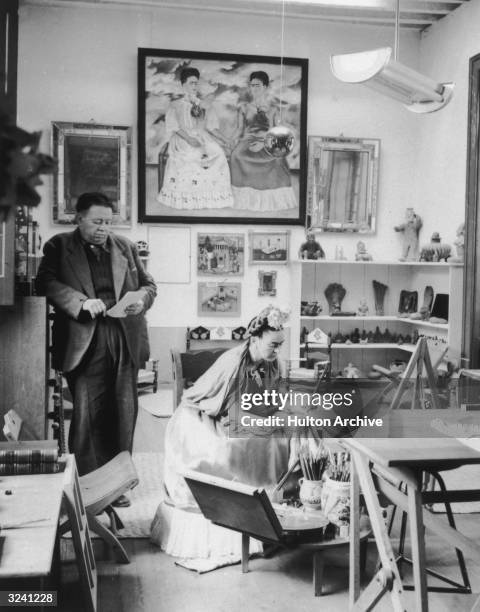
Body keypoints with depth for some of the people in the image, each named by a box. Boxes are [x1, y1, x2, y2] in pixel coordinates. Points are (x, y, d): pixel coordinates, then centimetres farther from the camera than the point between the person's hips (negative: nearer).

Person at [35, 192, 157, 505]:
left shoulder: (125, 247, 15)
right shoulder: (59, 247, 5)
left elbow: (148, 283, 19)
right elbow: (46, 282, -7)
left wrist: (142, 300, -3)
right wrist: (81, 303, -20)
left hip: (125, 341, 4)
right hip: (84, 343, -3)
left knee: (124, 415, 6)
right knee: (87, 416, -4)